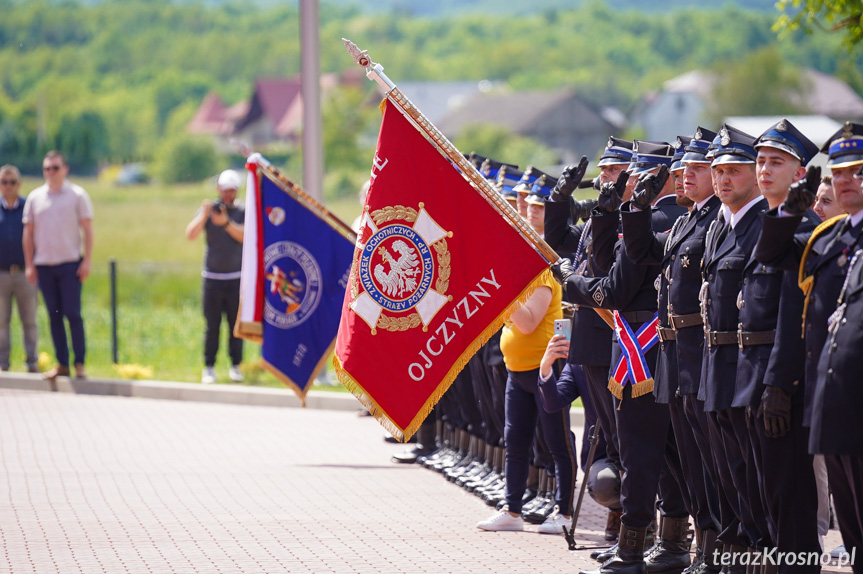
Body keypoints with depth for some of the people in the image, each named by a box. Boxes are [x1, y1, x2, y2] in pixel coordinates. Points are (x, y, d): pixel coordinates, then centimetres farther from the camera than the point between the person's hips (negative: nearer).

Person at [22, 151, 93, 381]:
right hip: (44, 265, 3)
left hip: (70, 264, -3)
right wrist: (29, 265, 6)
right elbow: (28, 233, 12)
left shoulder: (77, 195, 3)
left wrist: (87, 261, -6)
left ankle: (79, 362, -1)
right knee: (54, 315, 4)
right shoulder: (35, 198, 10)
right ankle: (62, 364, 8)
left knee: (72, 313, -8)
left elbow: (87, 230, 2)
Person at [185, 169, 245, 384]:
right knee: (212, 325, -1)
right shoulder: (208, 210, 5)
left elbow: (245, 236, -14)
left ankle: (235, 366, 10)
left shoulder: (243, 211, 3)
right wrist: (203, 215, -21)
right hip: (212, 277, 0)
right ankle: (209, 368, 4)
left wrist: (226, 223, -28)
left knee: (236, 324, 1)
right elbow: (190, 235, -7)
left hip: (236, 278, 0)